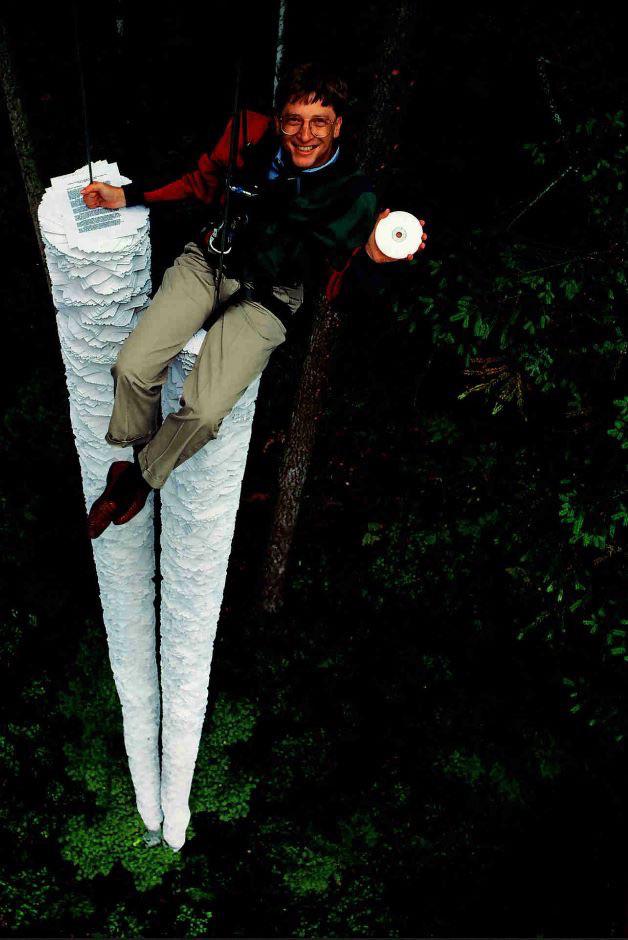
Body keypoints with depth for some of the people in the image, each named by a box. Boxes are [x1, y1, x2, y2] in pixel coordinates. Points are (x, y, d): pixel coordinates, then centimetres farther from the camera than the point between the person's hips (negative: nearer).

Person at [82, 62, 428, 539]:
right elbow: (204, 181, 8)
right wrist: (128, 195, 3)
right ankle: (135, 449, 19)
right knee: (132, 368, -14)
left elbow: (332, 287, -17)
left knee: (204, 411, -20)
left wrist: (368, 256, -39)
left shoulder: (354, 195, -19)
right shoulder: (250, 132, -11)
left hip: (266, 296, -3)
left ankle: (141, 476, 12)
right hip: (210, 261, 3)